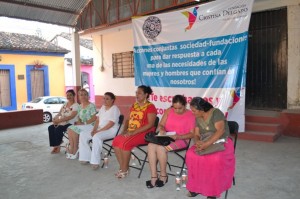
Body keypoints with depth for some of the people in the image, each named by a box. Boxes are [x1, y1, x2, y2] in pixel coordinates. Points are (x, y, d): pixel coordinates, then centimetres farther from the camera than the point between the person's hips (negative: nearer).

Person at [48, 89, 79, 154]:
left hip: (70, 124, -8)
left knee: (58, 129, -29)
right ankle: (55, 146, -6)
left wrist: (60, 120, -27)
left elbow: (71, 116, -22)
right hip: (62, 122, 8)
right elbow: (59, 113, 12)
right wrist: (55, 118, -11)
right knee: (50, 128, -13)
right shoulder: (65, 104, 15)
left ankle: (58, 146, -5)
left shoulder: (75, 105, -10)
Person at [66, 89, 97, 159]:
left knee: (74, 129, -23)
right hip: (82, 125, 7)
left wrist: (84, 123, -20)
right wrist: (78, 122, -4)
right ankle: (71, 148, -14)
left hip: (90, 125, -7)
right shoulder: (80, 106, 16)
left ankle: (75, 150, -10)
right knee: (69, 128, -16)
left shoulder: (91, 106, -9)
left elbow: (95, 118, -16)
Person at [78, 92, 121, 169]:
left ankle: (95, 162, -27)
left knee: (96, 137, -36)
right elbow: (97, 120, 12)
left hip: (110, 130, -9)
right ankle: (86, 157, 0)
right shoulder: (102, 107, 15)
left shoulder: (114, 109, -10)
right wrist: (94, 130, -6)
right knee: (83, 135, -5)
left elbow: (111, 124, -19)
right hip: (99, 128, 9)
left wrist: (98, 131, -21)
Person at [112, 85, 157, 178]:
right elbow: (128, 120, 19)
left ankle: (125, 169, -9)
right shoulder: (134, 105, 15)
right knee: (116, 141, -17)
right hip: (131, 132, 7)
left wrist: (134, 132, -21)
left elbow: (150, 124, -17)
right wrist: (125, 130, -1)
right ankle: (122, 167, -6)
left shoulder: (150, 107, -8)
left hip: (144, 133, -7)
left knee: (125, 143, -28)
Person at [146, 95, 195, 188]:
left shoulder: (190, 115, -5)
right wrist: (161, 130, -15)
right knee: (151, 145, -26)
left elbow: (192, 134, -9)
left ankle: (163, 175, -8)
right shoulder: (168, 111, 8)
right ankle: (153, 176, -20)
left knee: (160, 148, -31)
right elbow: (160, 125, 9)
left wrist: (178, 137, -23)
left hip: (181, 140, -5)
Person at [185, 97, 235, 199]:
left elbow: (220, 131, -24)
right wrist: (198, 142, -17)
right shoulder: (198, 118, 7)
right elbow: (196, 135, 7)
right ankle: (196, 186, -10)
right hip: (205, 144, 5)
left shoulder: (216, 113, -13)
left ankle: (213, 190, -17)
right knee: (190, 154, -22)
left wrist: (206, 144, -31)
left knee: (215, 159, -36)